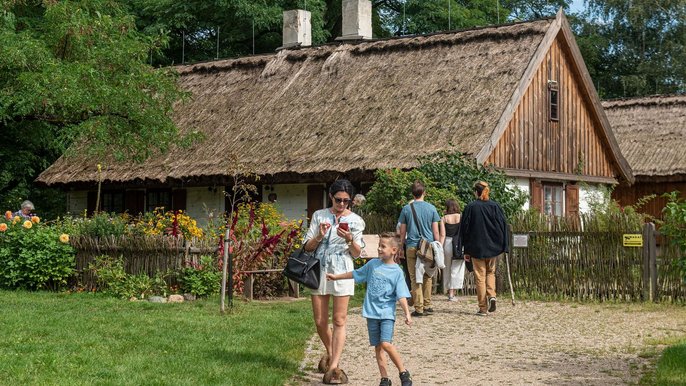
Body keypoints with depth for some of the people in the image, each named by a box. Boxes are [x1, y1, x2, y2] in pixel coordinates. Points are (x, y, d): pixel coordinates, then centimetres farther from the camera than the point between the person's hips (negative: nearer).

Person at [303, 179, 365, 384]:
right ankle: (330, 353, 34)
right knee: (320, 322, 8)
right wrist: (319, 236, -14)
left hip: (342, 272, -2)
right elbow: (307, 247, 5)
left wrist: (349, 240, -18)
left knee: (339, 321, -8)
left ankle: (333, 367, -11)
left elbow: (356, 254, 2)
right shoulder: (319, 216, 6)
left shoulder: (356, 221, 3)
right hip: (319, 270, 2)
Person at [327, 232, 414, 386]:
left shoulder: (397, 271, -6)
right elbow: (355, 274, 21)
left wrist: (407, 313, -20)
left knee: (386, 344, -19)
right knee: (378, 347, 6)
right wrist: (336, 277, 26)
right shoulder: (372, 264, 6)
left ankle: (404, 372, -4)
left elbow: (401, 296, -10)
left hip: (387, 314, -4)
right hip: (372, 313, 5)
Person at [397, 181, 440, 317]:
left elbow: (402, 231, 4)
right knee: (427, 276, 14)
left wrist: (401, 247, 12)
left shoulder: (406, 209, 1)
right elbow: (435, 231, 2)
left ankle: (419, 308, -1)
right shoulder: (431, 208, 1)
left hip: (412, 247, -1)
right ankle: (427, 306, 15)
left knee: (415, 278, 1)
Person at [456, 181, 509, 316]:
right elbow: (503, 227, -1)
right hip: (493, 248, 2)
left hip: (476, 249, -2)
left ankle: (483, 308, 4)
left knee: (480, 277, 4)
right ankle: (492, 296, -3)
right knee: (491, 272, 21)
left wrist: (466, 251, 4)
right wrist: (504, 248, 4)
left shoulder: (470, 207, -5)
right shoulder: (495, 206, -1)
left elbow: (464, 229, -3)